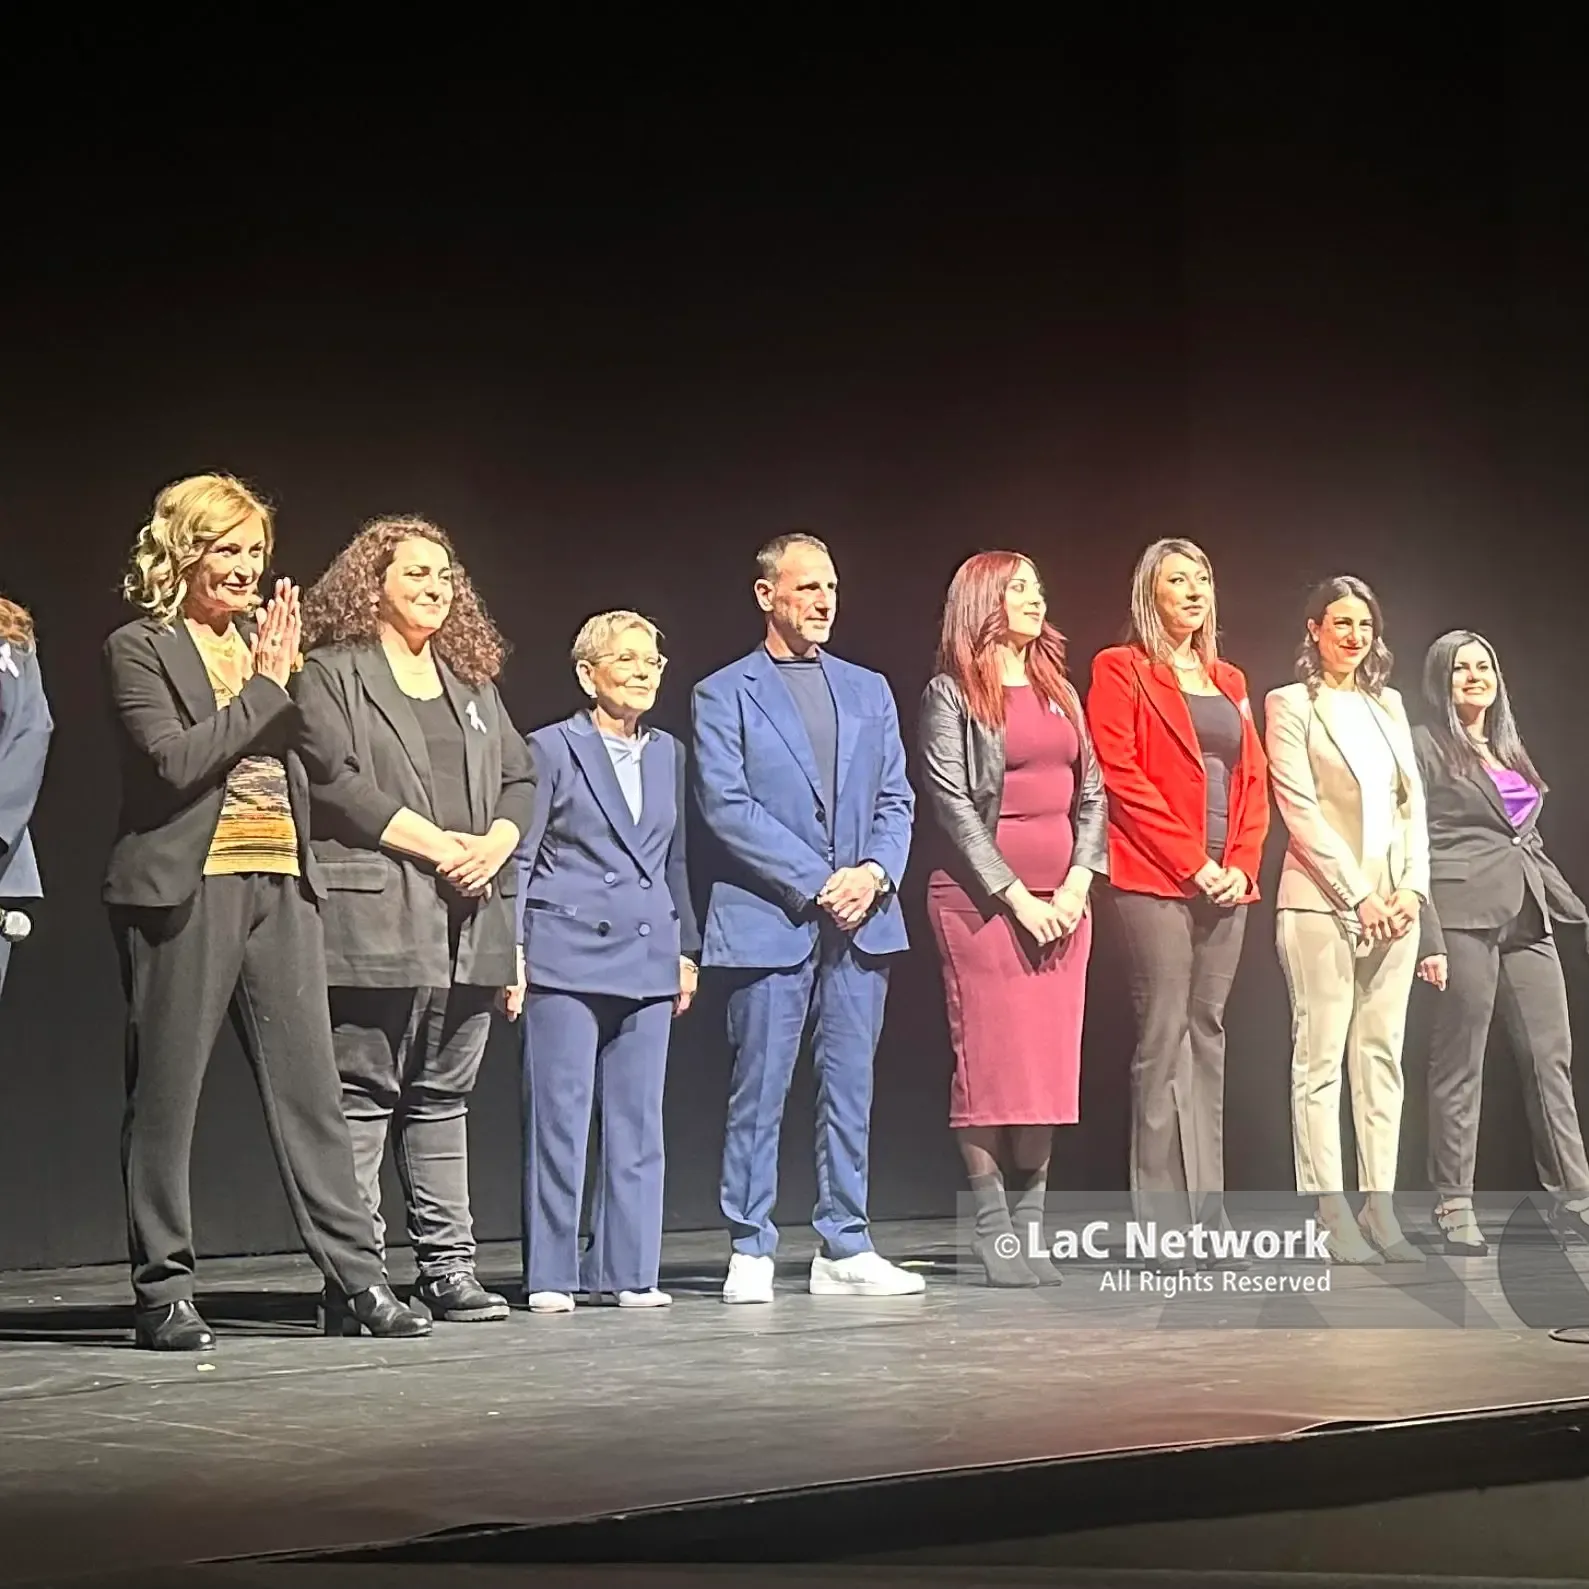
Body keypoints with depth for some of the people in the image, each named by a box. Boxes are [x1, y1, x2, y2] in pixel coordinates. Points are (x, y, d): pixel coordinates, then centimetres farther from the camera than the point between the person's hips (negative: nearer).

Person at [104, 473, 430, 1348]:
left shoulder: (265, 638, 17)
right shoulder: (139, 648, 0)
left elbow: (312, 750, 12)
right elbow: (174, 760, -13)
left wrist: (286, 672, -3)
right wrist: (266, 686, -10)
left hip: (280, 884, 5)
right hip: (184, 890, -5)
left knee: (309, 1084, 3)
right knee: (164, 1094, 1)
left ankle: (355, 1279, 5)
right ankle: (162, 1293, 8)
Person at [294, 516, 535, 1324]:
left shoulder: (472, 681, 20)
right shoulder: (332, 675, 0)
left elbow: (521, 777, 17)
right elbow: (333, 779, -12)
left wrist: (496, 842, -4)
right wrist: (436, 843, -14)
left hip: (470, 918, 6)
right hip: (374, 916, -6)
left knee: (443, 1097, 9)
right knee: (363, 1098, -5)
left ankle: (447, 1265, 12)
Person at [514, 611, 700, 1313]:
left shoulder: (668, 753, 14)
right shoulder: (552, 749, -1)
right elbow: (518, 856, -1)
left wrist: (686, 950, 15)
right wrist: (510, 951, -6)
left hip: (647, 960, 5)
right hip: (566, 957, -5)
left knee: (638, 1122, 6)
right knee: (559, 1117, -3)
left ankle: (625, 1271, 12)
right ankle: (551, 1276, 3)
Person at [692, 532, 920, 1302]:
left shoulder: (868, 690, 16)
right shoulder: (724, 695, 1)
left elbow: (896, 799, 12)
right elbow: (727, 808, -8)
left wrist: (874, 872, -8)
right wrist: (817, 883, -14)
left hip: (861, 919, 4)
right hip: (767, 921, -4)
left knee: (851, 1088, 6)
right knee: (758, 1093, -1)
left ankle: (845, 1250, 12)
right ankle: (750, 1252, 6)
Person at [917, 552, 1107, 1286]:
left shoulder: (1059, 693, 17)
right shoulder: (950, 696, 0)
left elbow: (1091, 795, 13)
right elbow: (953, 806, -7)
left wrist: (1076, 885, -1)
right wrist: (1016, 896, -12)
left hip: (1061, 902, 6)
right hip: (983, 900, -5)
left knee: (1050, 1066, 3)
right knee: (990, 1066, -6)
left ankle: (1030, 1226, 7)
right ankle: (994, 1231, -3)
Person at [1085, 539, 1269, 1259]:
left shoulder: (1230, 681, 20)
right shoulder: (1120, 671, 1)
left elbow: (1254, 782, 16)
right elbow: (1121, 777, -9)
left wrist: (1241, 864, 0)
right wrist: (1192, 861, -12)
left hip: (1226, 885, 6)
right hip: (1154, 881, -6)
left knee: (1207, 1039, 6)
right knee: (1164, 1041, -7)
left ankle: (1207, 1212, 8)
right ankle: (1162, 1223, -6)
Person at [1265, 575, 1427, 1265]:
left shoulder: (1388, 704, 18)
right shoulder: (1291, 704, 1)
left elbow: (1413, 801, 14)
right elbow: (1300, 809, -7)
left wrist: (1413, 887, -1)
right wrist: (1357, 894, -13)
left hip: (1394, 903, 6)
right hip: (1322, 901, -5)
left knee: (1382, 1056, 4)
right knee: (1321, 1056, -5)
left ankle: (1380, 1208, 5)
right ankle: (1333, 1215, -6)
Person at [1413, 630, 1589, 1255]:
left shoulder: (1509, 750, 21)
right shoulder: (1425, 745, 1)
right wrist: (1428, 936, -15)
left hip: (1528, 920, 7)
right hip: (1464, 916, -7)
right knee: (1459, 1063, -3)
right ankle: (1454, 1206, 1)